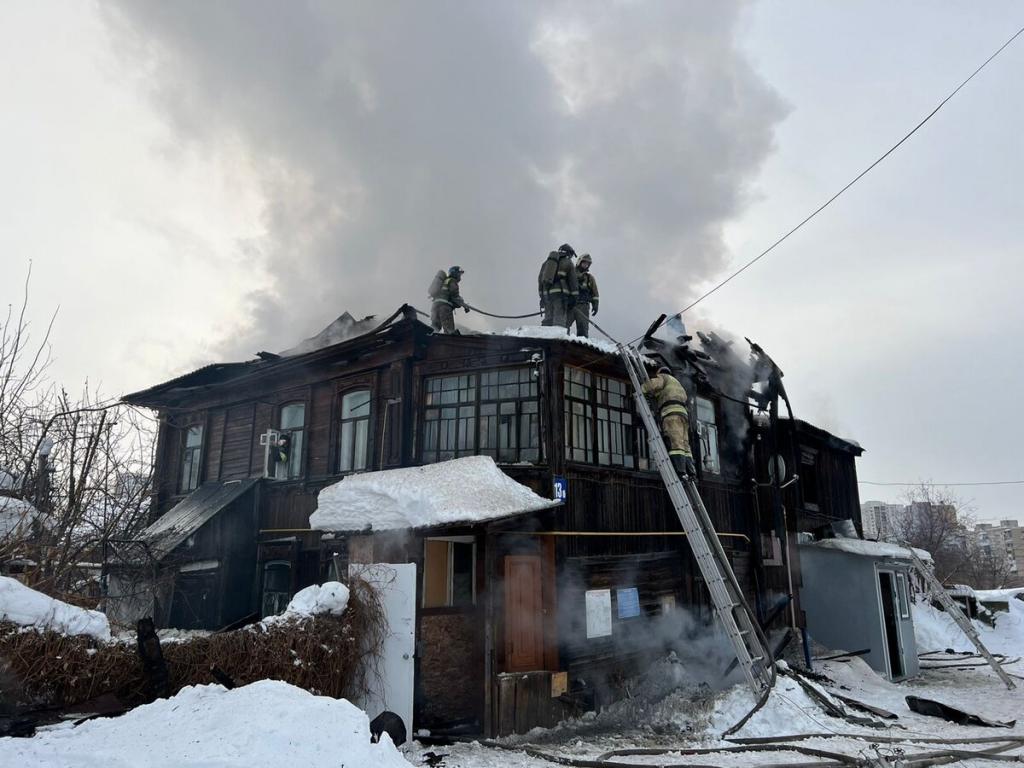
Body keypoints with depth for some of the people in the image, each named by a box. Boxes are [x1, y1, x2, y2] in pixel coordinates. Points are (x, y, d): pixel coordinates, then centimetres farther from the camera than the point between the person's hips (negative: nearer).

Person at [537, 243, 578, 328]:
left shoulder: (547, 261, 22)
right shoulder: (568, 262, 7)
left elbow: (540, 278, 18)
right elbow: (573, 281, 0)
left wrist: (541, 295, 19)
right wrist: (574, 296, 2)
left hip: (546, 293, 5)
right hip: (560, 293, -5)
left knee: (548, 319, 9)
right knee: (559, 320, -8)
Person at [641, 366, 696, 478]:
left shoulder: (663, 377, 14)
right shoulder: (676, 383, 39)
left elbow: (653, 384, -7)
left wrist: (640, 391, 3)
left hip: (671, 413, -8)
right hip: (683, 413, 8)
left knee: (675, 444, -18)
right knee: (684, 445, 1)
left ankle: (681, 472, -28)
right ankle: (691, 472, -10)